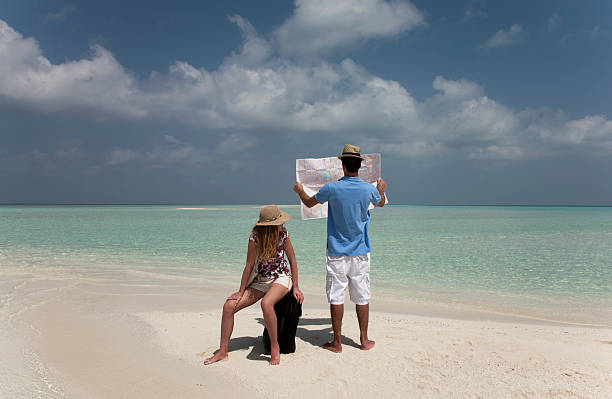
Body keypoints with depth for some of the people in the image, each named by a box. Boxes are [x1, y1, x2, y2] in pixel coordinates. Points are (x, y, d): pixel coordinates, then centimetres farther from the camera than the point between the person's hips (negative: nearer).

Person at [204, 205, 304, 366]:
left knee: (266, 303, -35)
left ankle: (275, 347, -16)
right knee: (229, 305, -9)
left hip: (281, 277, -2)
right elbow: (249, 265, -9)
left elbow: (292, 260, -4)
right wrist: (241, 291, -5)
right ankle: (223, 351, 5)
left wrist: (296, 287, -5)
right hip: (260, 280, 2)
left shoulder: (283, 233, -14)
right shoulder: (255, 237, -17)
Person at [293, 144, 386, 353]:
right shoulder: (369, 189, -4)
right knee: (362, 297, 9)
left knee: (336, 297, 4)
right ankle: (364, 340, 18)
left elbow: (309, 203, 8)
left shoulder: (331, 188, -10)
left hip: (337, 252, -2)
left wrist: (300, 191, 29)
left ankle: (337, 342, 10)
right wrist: (381, 189, 43)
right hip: (360, 252, 2)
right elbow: (381, 203, 21)